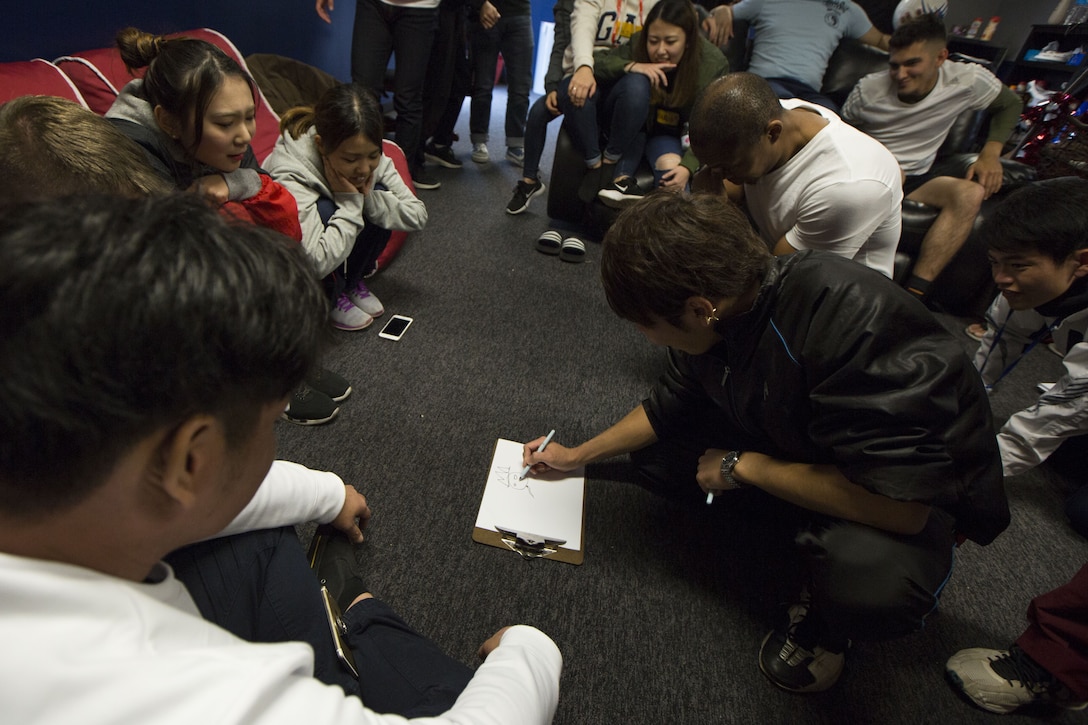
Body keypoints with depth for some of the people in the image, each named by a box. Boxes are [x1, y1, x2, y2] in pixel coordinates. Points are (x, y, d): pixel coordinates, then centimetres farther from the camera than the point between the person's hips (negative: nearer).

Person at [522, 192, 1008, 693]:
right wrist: (578, 455, 7)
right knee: (653, 449, -4)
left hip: (917, 494, -6)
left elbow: (900, 504, -36)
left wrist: (740, 466, -27)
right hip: (794, 444, 6)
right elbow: (669, 406, 3)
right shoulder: (719, 310, -15)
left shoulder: (855, 326, -37)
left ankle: (825, 618, 1)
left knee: (871, 580, -38)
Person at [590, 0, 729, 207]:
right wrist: (630, 66, -38)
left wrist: (688, 166, -37)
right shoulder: (637, 45, -20)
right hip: (631, 127, 1)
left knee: (672, 166, -37)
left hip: (671, 134, -1)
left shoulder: (714, 64, -20)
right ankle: (622, 176, -29)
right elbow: (594, 63, -21)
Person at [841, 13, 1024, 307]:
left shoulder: (968, 81, -3)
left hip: (915, 180, 3)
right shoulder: (868, 89, -7)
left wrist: (991, 153, -3)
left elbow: (1011, 105, 13)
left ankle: (914, 293, -39)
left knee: (972, 192, -28)